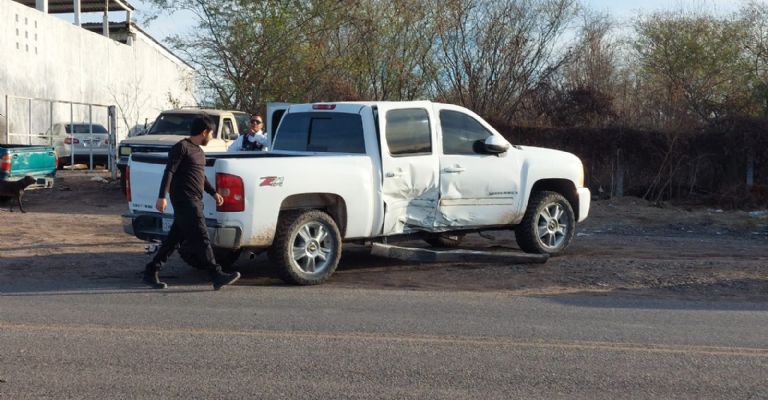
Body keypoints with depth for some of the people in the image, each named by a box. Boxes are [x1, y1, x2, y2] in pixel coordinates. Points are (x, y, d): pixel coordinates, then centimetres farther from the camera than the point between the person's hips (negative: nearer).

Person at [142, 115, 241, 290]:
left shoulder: (199, 151, 21)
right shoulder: (182, 147, -8)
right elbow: (169, 172, -13)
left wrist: (214, 193, 25)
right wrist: (162, 197, -20)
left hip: (195, 202, 10)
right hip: (184, 201, -10)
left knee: (174, 239, 9)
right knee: (201, 239, -9)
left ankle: (151, 272, 14)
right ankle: (217, 276, -9)